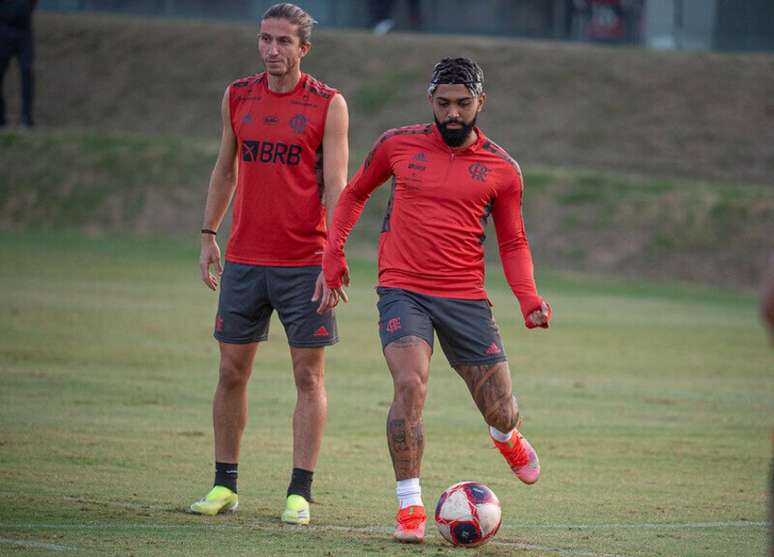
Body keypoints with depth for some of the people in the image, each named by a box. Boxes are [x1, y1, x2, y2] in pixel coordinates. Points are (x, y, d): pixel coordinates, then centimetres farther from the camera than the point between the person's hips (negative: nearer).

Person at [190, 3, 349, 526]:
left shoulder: (329, 105, -4)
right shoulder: (238, 96, 8)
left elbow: (336, 186, -6)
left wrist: (334, 261, -13)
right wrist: (209, 235, 15)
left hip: (305, 264, -4)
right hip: (244, 260, 4)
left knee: (309, 375, -2)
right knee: (232, 370, 5)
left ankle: (299, 493, 1)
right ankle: (225, 486, 14)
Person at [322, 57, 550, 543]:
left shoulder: (502, 169, 3)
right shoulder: (398, 145, 2)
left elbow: (513, 243, 10)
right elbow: (355, 193, 19)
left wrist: (529, 298, -6)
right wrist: (334, 250, 6)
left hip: (466, 298, 1)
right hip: (403, 290, -1)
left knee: (500, 409, 3)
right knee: (411, 385, -24)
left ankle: (506, 438, 43)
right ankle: (410, 508, -14)